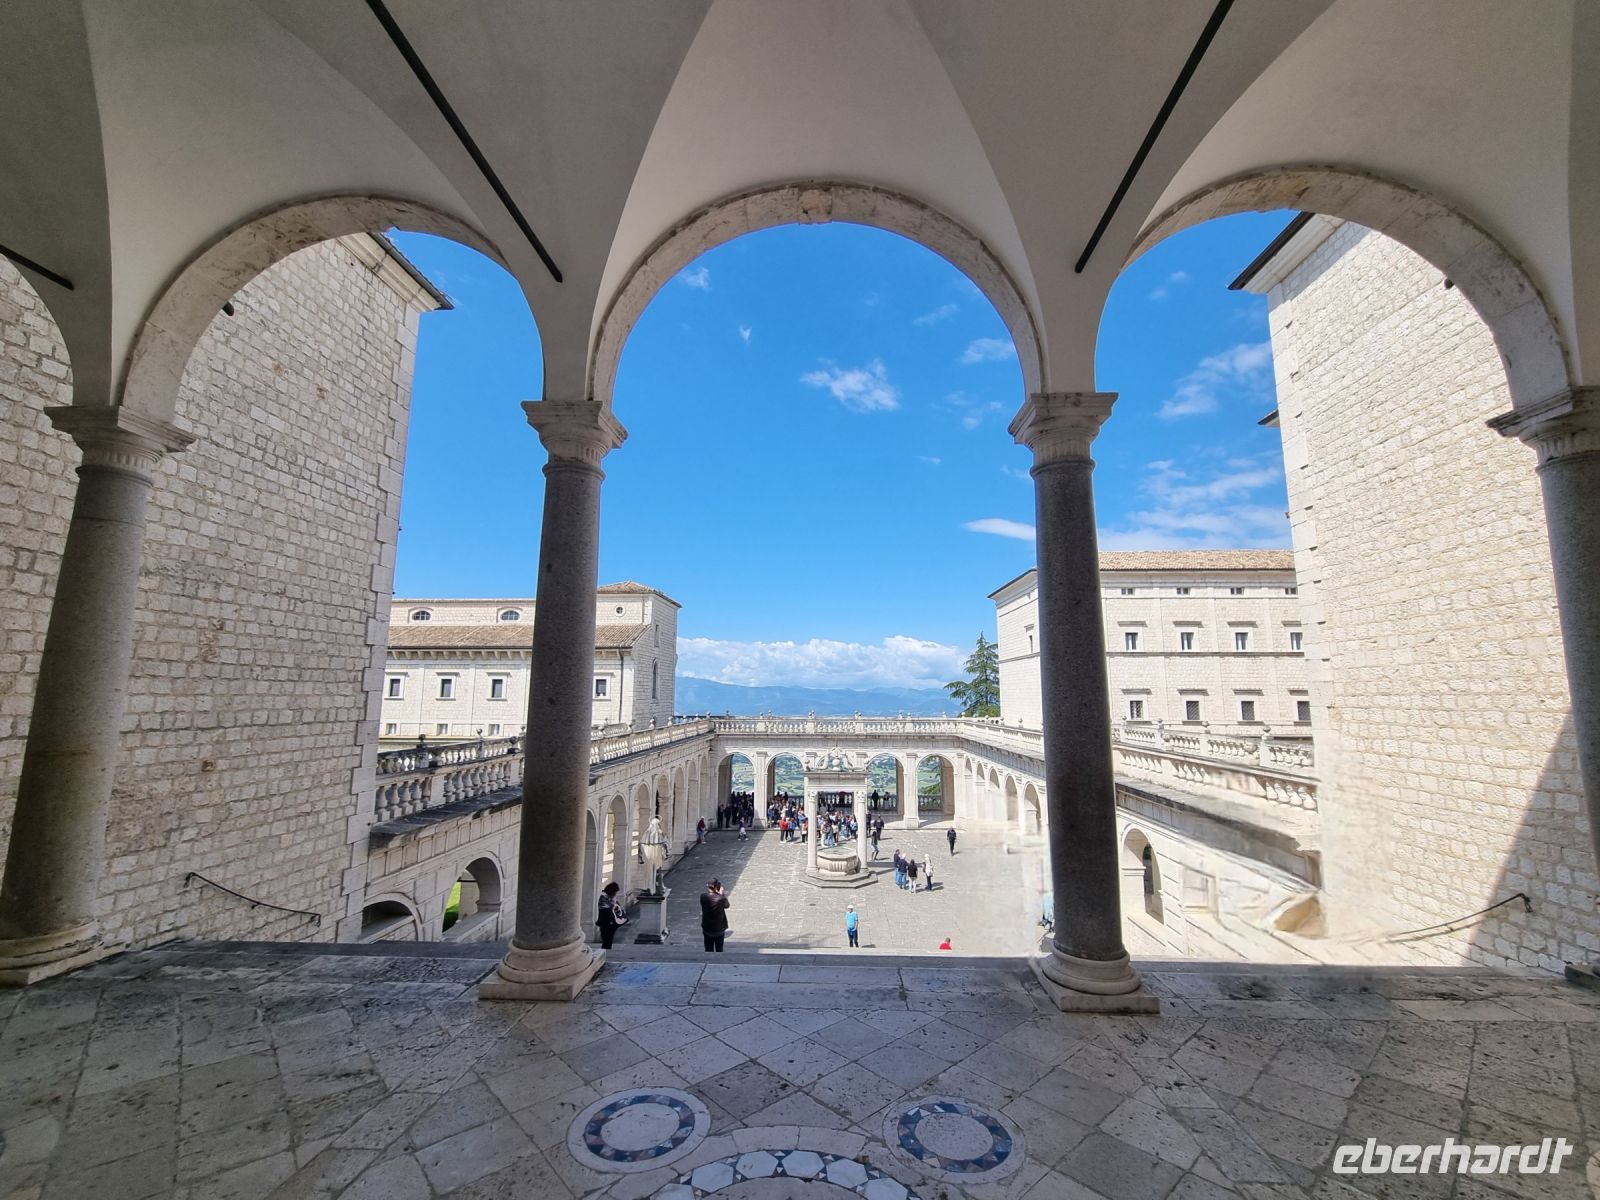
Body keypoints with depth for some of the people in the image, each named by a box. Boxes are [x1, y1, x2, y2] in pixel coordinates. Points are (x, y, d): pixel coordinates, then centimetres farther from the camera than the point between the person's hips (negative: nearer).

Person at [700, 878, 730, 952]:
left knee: (708, 950, 18)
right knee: (719, 949, 16)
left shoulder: (703, 897, -16)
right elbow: (727, 906, -3)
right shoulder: (721, 898, -24)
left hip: (707, 928, 2)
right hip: (719, 928, -2)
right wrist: (722, 894, -1)